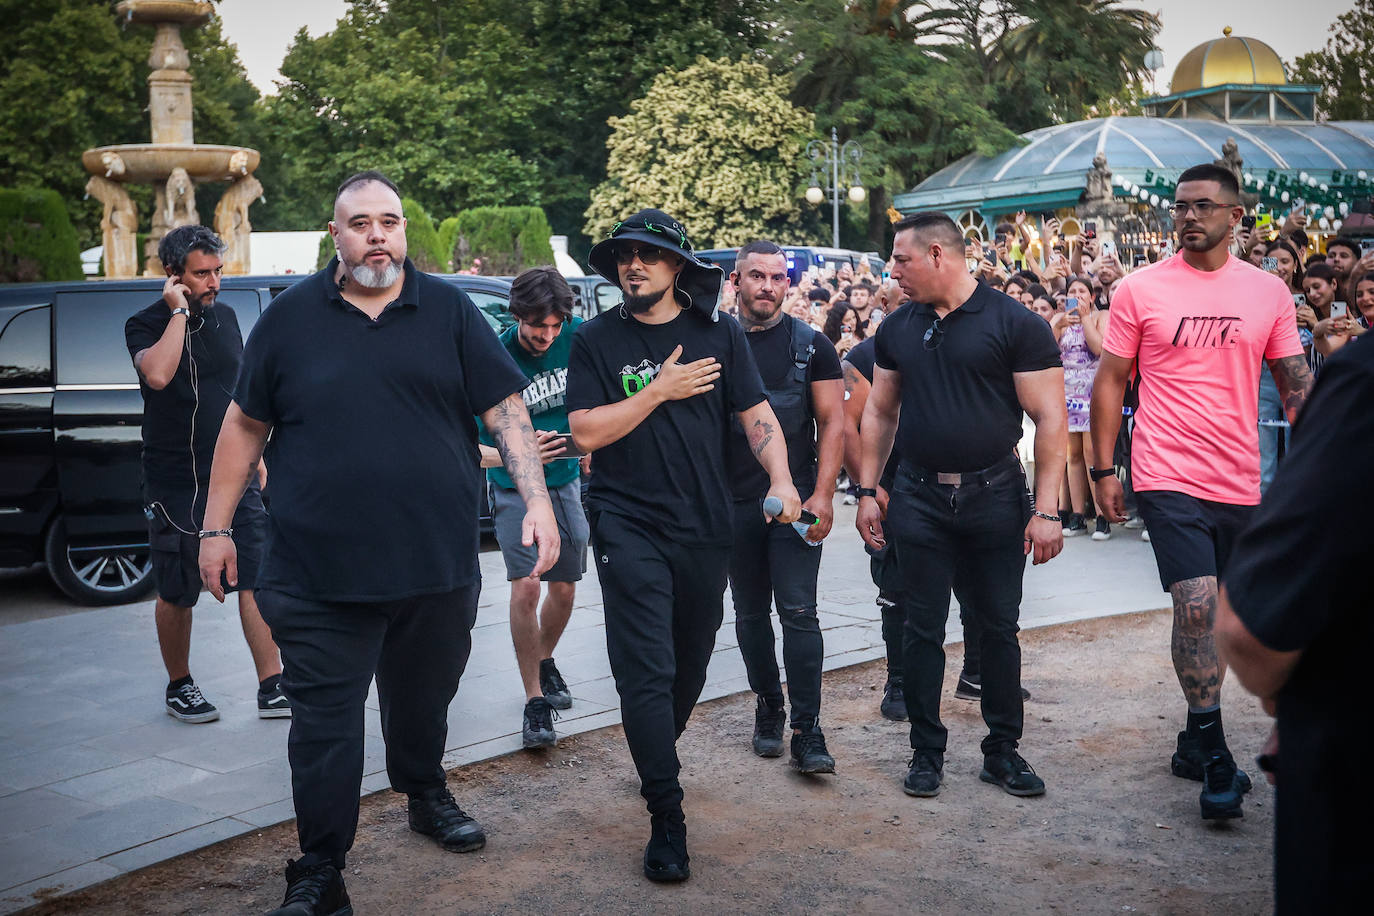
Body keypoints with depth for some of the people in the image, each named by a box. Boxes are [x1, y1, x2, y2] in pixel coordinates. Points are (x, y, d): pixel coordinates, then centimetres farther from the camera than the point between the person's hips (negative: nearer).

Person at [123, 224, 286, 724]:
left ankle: (272, 688, -1)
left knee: (257, 580, -4)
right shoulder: (145, 325, -7)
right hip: (176, 484, -4)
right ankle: (179, 687, 25)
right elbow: (158, 374, -30)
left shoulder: (225, 317, 10)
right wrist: (179, 312, -21)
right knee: (177, 593, 7)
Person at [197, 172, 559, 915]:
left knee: (422, 701, 20)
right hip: (320, 571, -1)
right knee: (324, 726, 1)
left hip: (438, 567, 2)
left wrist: (537, 500, -12)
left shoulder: (449, 311, 3)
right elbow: (244, 426, 8)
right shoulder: (291, 317, 3)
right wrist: (215, 527, 6)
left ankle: (427, 797, 45)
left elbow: (505, 408, -1)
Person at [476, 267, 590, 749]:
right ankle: (534, 701, -6)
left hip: (566, 481, 4)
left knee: (564, 590, 10)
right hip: (514, 488, -3)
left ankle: (545, 662, 39)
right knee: (526, 586, -16)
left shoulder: (577, 337, -11)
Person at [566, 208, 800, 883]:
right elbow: (585, 431, -8)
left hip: (706, 526, 3)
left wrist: (781, 479, -14)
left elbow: (756, 414, 2)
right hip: (628, 527, -3)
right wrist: (661, 389, -13)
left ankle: (658, 755, 41)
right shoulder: (596, 340, 0)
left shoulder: (718, 334, 4)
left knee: (691, 662, 16)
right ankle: (666, 816, -1)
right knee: (646, 671, -8)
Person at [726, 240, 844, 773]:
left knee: (798, 612, -8)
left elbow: (832, 422, 0)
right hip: (734, 503, 3)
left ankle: (807, 731, -4)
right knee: (750, 615, 10)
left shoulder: (811, 345, 2)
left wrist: (823, 494, -10)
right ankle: (768, 710, 26)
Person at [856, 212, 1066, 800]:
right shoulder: (897, 329, 6)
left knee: (999, 628, 7)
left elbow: (1050, 420, -9)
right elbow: (879, 414, 13)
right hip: (919, 498, 3)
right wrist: (868, 492, 7)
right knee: (923, 629, 7)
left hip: (995, 496, -3)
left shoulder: (1016, 325, -8)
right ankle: (927, 751, 20)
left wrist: (1046, 510, -14)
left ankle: (1003, 751, 22)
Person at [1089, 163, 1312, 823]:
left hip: (1241, 482, 4)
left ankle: (1194, 741, 29)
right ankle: (1213, 756, 1)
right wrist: (1103, 470, -1)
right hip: (1169, 476, -4)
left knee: (1222, 615, 12)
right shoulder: (1141, 289, -2)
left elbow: (1296, 383, 11)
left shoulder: (1269, 291, 6)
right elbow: (1110, 380, 2)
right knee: (1197, 606, -13)